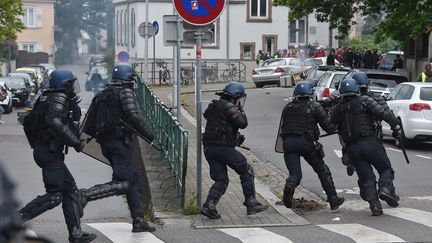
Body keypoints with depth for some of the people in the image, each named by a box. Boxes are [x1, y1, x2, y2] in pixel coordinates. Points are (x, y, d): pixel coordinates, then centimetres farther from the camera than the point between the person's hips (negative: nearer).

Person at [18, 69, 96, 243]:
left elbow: (28, 121, 22)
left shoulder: (46, 98, 17)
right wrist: (75, 141, -22)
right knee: (54, 195, -12)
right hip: (50, 152, -10)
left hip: (42, 149, 10)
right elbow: (54, 121, -27)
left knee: (71, 189, 9)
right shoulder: (59, 98, -11)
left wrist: (36, 144, 30)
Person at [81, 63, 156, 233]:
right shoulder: (125, 92, -3)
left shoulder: (101, 95, 20)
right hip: (120, 141, -9)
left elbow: (89, 124, 19)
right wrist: (149, 134, -8)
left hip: (105, 142, 9)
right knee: (123, 182, -16)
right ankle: (86, 195, -32)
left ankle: (138, 220, 9)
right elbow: (134, 117, -16)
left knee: (133, 179, 12)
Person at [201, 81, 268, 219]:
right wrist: (240, 111, 3)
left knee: (221, 180, 12)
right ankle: (251, 203, 1)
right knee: (246, 171, 3)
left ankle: (209, 206, -3)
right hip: (223, 148, -9)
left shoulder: (214, 106, 19)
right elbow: (242, 124, -13)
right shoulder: (229, 108, -10)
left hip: (209, 148, 9)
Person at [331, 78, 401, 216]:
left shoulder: (337, 109, 12)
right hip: (370, 142, -3)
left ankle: (374, 203, -10)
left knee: (366, 178, 7)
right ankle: (385, 187, -17)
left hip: (352, 148, 3)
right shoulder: (364, 101, -1)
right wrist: (396, 125, -3)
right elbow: (383, 114, -9)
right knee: (385, 169, 11)